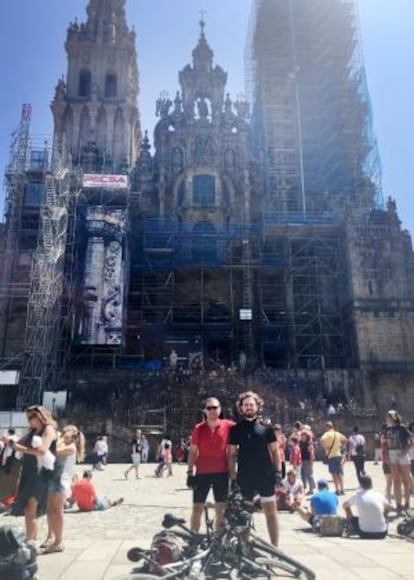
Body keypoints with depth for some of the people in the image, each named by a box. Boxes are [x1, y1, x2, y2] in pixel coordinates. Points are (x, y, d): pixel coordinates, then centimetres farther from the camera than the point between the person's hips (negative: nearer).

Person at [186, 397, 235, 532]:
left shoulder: (228, 426, -3)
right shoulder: (198, 428, -2)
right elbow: (193, 452, 2)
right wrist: (190, 472, -2)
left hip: (221, 473, 0)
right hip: (202, 473, 0)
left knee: (221, 509, 8)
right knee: (197, 508, 5)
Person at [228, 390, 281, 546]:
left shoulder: (266, 427, 2)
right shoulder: (236, 429, 3)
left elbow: (275, 450, 6)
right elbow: (232, 454, 5)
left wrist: (278, 471, -2)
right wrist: (232, 476, 1)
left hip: (265, 475, -1)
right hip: (244, 476, 1)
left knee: (270, 511, 1)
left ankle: (275, 546, 10)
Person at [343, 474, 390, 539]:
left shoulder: (356, 496, -2)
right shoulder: (379, 495, 1)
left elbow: (345, 505, 17)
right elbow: (388, 507, 23)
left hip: (365, 534, -1)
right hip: (382, 533, 1)